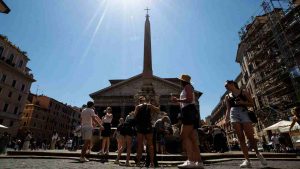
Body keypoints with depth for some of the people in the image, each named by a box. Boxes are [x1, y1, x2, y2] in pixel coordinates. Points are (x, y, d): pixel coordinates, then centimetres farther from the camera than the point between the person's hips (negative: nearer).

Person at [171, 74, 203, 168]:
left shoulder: (187, 86, 0)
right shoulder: (187, 89, 28)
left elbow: (189, 99, -15)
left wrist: (177, 100, -9)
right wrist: (178, 101, 24)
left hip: (189, 112, -10)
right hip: (188, 113, 10)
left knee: (184, 136, -19)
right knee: (191, 138, 5)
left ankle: (191, 161, -27)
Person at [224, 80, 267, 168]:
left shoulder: (244, 92, 10)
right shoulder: (227, 96, 16)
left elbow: (252, 104, 9)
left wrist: (243, 102, -9)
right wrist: (226, 118, -2)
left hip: (244, 113, -2)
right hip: (234, 114, 2)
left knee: (250, 137, -6)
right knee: (241, 138, -4)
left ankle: (258, 153, 23)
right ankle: (247, 160, -4)